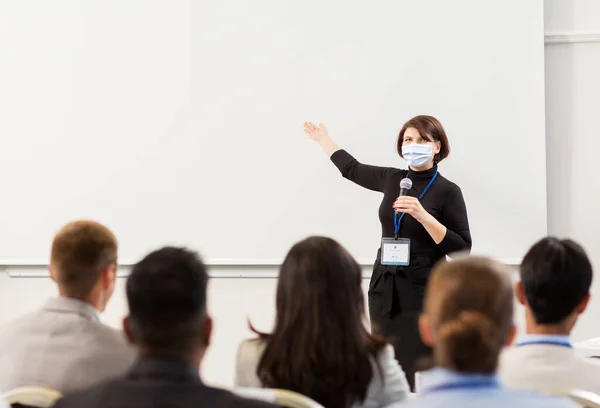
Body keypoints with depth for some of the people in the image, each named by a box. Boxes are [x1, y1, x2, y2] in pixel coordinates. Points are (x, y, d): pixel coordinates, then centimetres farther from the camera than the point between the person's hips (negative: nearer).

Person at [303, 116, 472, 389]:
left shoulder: (447, 191, -5)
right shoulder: (392, 179, 8)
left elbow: (462, 250, -10)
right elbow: (352, 169, 27)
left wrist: (422, 215, -19)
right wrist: (324, 139, 38)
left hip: (424, 292, -5)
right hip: (384, 288, 5)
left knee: (417, 375, -10)